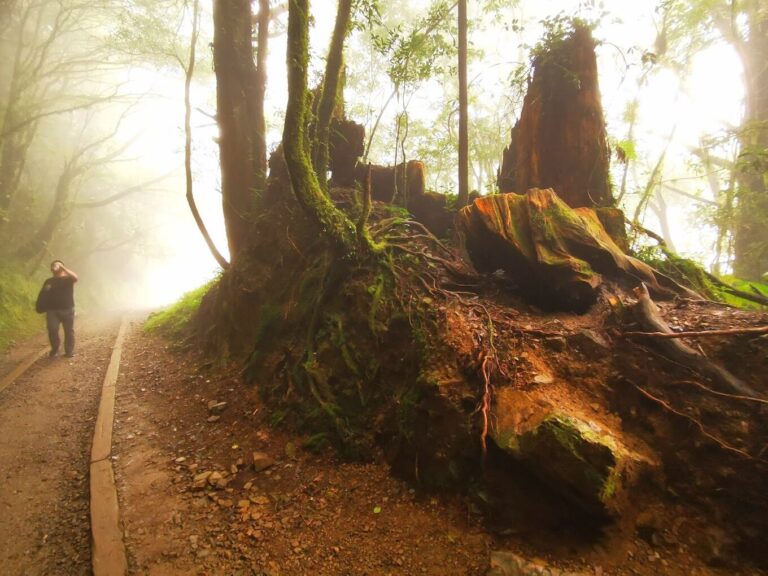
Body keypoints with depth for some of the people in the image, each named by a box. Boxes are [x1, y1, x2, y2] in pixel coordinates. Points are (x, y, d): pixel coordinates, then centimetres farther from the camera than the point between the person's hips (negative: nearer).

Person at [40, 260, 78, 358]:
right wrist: (45, 289, -6)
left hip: (67, 309, -2)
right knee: (52, 330, -11)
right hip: (52, 310, 2)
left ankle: (69, 351, 12)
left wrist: (62, 267, -19)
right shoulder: (49, 281, 16)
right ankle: (54, 349, 9)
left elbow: (75, 278, -18)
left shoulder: (67, 279, 5)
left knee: (69, 330, 1)